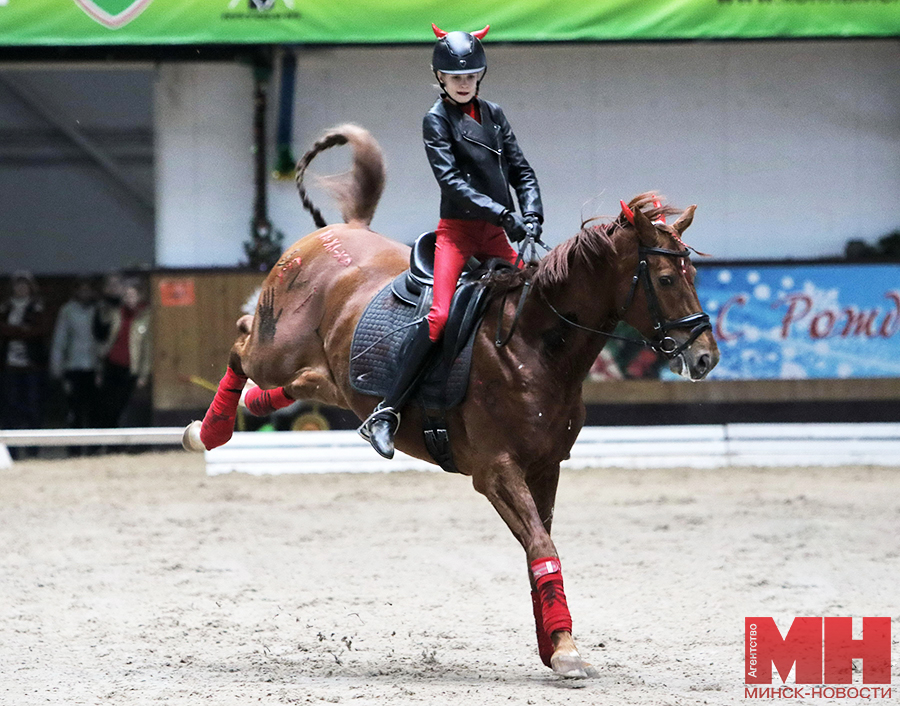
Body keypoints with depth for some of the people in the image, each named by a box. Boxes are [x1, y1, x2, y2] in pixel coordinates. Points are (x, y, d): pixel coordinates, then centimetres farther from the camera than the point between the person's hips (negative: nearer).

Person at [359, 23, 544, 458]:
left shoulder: (493, 114, 13)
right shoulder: (437, 120, -3)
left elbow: (521, 170, 13)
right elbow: (451, 179, -15)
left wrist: (531, 217, -5)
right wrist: (500, 213, -22)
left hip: (496, 234, 6)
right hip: (457, 230, -6)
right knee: (439, 315, -21)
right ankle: (385, 414, -20)